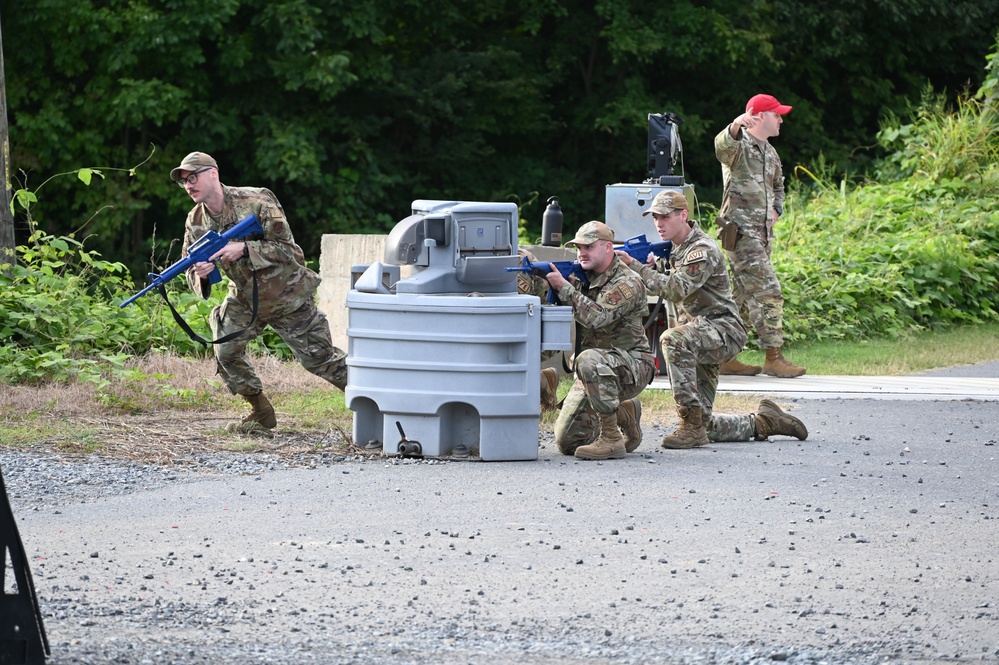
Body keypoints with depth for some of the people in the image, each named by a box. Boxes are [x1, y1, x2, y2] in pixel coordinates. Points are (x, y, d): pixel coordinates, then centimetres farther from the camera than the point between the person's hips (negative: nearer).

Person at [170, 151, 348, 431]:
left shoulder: (257, 202, -22)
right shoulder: (196, 222, -6)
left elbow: (287, 249, -23)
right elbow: (192, 274, -3)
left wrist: (244, 249, -35)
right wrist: (201, 274, -29)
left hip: (287, 297, -5)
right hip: (245, 298, 5)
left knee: (319, 358, 0)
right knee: (226, 350, -14)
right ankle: (260, 411, 4)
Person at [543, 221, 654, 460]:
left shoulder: (626, 283, -16)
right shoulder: (583, 276, 8)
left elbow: (597, 317, -30)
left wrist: (564, 287, -29)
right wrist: (549, 283, -14)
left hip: (632, 366, -8)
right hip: (595, 374, 8)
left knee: (589, 360, -40)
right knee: (567, 441, -2)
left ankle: (612, 439, -30)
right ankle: (624, 412, 24)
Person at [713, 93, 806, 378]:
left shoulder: (770, 153, 20)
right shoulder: (739, 146, -8)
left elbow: (778, 186, 37)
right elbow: (722, 148, -34)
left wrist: (776, 210, 16)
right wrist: (735, 127, -54)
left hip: (763, 234, 9)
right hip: (741, 233, -9)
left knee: (745, 297, 10)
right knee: (768, 293, -14)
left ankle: (726, 357, 14)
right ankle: (774, 357, -12)